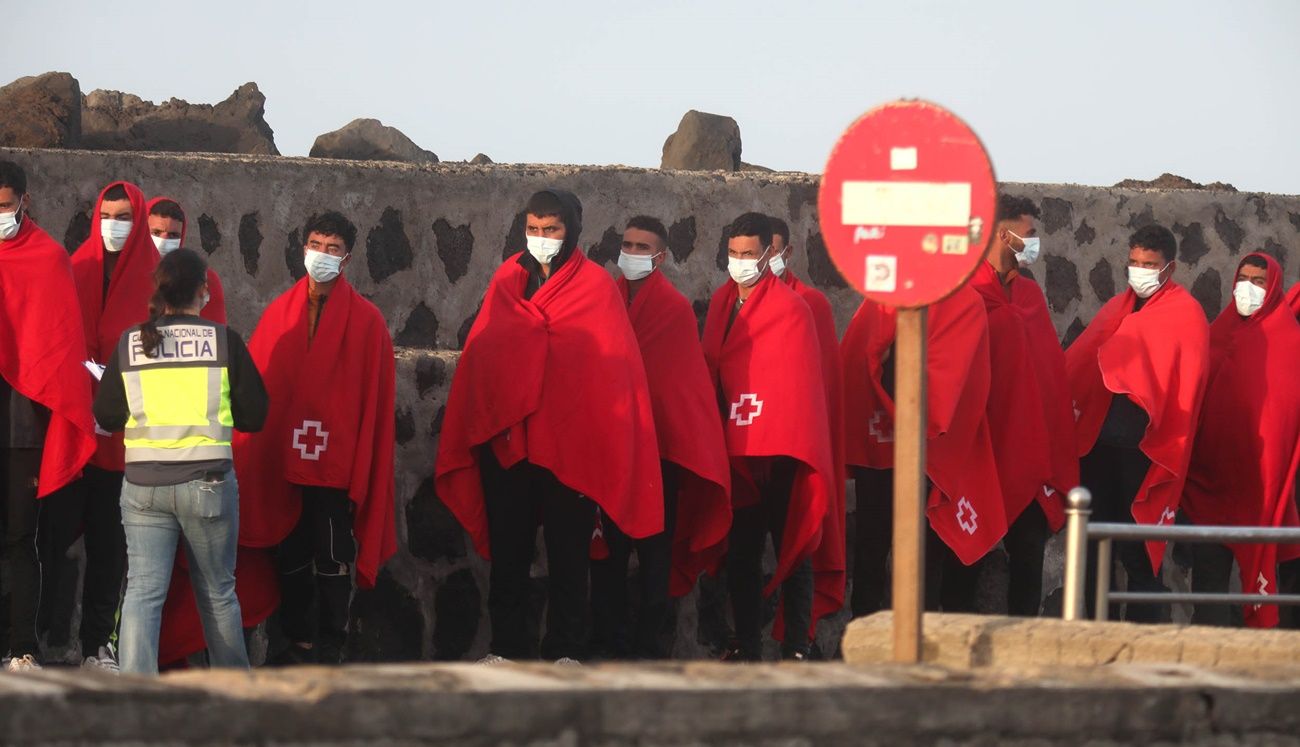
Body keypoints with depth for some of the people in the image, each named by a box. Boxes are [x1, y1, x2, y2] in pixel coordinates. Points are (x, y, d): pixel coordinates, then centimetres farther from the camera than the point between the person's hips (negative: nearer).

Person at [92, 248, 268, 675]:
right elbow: (253, 414, -1)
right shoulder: (223, 340, -4)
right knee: (217, 592, 13)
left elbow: (106, 417, 5)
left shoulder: (130, 344, 1)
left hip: (142, 484, 1)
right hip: (207, 480, -1)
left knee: (142, 592, 1)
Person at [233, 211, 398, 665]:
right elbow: (254, 385, 5)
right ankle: (298, 640, 21)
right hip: (283, 461, 3)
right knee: (291, 557, 10)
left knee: (333, 561, 1)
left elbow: (375, 400, -3)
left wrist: (363, 469, -7)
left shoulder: (366, 320, -1)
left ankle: (330, 647, 9)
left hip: (338, 462, -3)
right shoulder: (279, 313, 7)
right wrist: (251, 454, -2)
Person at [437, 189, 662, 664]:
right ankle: (506, 646, 12)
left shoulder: (595, 286, 2)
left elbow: (613, 363, -3)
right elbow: (478, 355, 9)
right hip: (504, 438, 3)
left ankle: (565, 650, 6)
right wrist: (471, 433, 2)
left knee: (568, 549, 1)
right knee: (507, 549, 6)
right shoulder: (506, 282, 11)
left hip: (569, 442, -3)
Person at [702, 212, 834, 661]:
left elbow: (797, 382, -9)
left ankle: (796, 648, 2)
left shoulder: (791, 309, -7)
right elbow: (710, 371, 13)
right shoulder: (721, 304, 12)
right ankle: (746, 645, 13)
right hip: (735, 451, 6)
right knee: (740, 552, 8)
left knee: (791, 551, -1)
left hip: (778, 454, -6)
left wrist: (783, 443, -12)